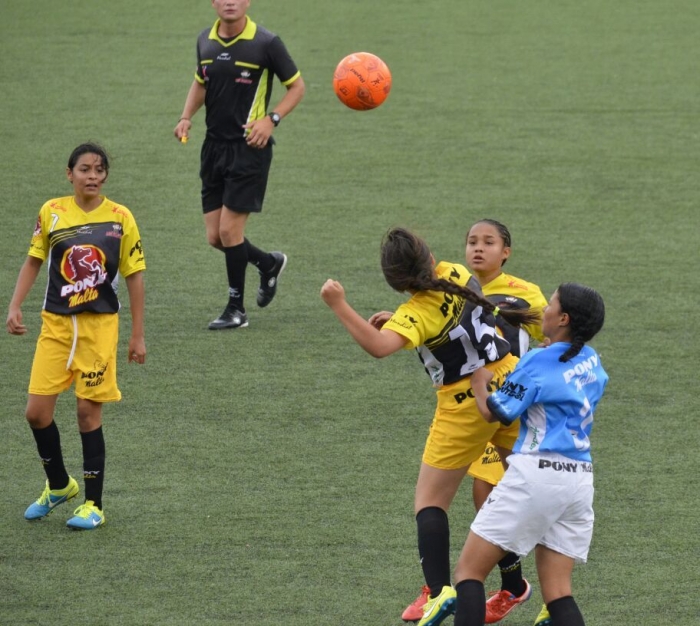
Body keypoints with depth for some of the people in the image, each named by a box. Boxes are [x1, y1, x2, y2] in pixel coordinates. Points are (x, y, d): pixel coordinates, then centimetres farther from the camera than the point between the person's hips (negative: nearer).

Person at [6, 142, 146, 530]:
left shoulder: (120, 218, -4)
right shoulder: (51, 212, -1)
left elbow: (134, 277, 1)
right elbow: (34, 261, 11)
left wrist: (137, 335, 0)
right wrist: (15, 306, 0)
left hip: (100, 325, -2)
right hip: (56, 324, 2)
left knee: (88, 412, -2)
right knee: (37, 411, -1)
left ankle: (93, 504, 10)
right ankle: (58, 485, 24)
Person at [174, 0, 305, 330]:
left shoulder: (266, 43, -11)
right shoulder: (205, 41, 5)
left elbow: (297, 86, -2)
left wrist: (271, 119, -15)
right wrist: (187, 116, 5)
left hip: (250, 148, -6)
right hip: (214, 145, 6)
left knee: (229, 230, -9)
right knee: (214, 237, 5)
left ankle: (236, 309, 7)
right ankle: (269, 263, 34)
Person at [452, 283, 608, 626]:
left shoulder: (538, 362, -9)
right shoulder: (593, 363, 11)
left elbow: (493, 412, -2)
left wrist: (479, 382, 15)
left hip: (536, 473, -7)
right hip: (581, 479, 7)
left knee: (468, 570, 0)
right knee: (557, 591, 6)